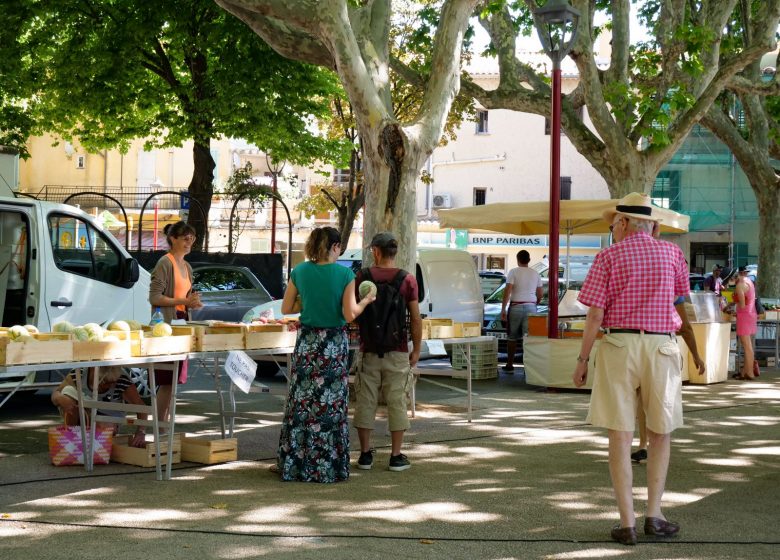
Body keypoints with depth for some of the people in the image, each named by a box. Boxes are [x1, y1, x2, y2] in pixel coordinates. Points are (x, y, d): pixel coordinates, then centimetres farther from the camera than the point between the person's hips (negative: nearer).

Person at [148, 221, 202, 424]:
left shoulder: (187, 267, 18)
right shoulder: (165, 263, -8)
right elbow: (154, 297, -15)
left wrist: (193, 302, 5)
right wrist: (183, 301, -19)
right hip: (167, 323, -8)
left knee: (173, 379, 9)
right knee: (166, 379, -9)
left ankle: (164, 422, 14)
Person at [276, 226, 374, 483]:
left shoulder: (299, 272, 0)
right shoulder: (345, 274, -9)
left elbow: (286, 308, 5)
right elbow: (350, 315, -12)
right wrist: (366, 300, 5)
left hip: (306, 342, 3)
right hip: (334, 344, -2)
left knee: (300, 403, 9)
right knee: (331, 404, 5)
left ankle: (292, 463, 14)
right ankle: (328, 466, 11)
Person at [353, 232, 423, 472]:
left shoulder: (362, 277, -2)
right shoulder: (407, 280, -4)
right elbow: (416, 319, -4)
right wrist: (416, 349, 5)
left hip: (369, 351, 1)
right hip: (397, 353, -1)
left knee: (365, 401, 8)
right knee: (396, 402, 5)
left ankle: (365, 454, 12)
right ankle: (396, 456, 7)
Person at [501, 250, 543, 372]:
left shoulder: (513, 272, -5)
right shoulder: (535, 274, 7)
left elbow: (507, 291, -13)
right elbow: (540, 295, 10)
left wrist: (503, 309, -12)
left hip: (515, 307, -2)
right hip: (531, 307, 2)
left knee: (512, 337, 9)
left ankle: (509, 365, 15)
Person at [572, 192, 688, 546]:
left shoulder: (609, 257, -2)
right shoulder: (671, 253, 6)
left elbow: (595, 315, -7)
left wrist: (581, 361, 2)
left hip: (618, 347, -2)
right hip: (662, 348, 2)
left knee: (620, 436, 1)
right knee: (661, 435, 16)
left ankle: (627, 523, 0)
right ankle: (653, 515, 12)